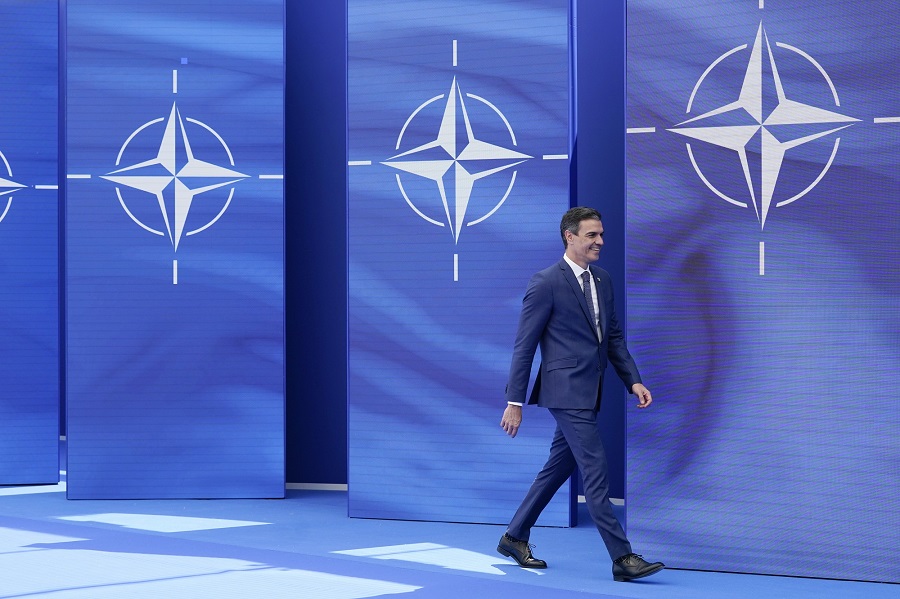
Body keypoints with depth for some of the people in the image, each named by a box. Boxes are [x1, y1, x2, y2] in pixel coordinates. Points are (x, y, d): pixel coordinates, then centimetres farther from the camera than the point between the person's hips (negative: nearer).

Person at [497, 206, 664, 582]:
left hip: (588, 392, 9)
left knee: (559, 467, 15)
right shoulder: (546, 283, -11)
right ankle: (622, 558, -6)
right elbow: (524, 346, -10)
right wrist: (514, 402, -10)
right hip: (566, 392, -9)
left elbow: (613, 336, 18)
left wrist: (633, 381, 7)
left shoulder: (602, 281, 13)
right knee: (595, 471, -9)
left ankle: (515, 537, 29)